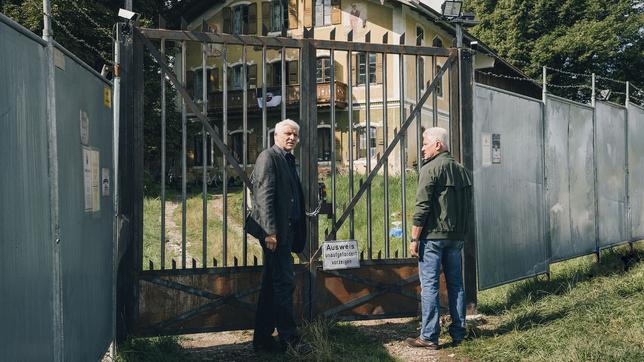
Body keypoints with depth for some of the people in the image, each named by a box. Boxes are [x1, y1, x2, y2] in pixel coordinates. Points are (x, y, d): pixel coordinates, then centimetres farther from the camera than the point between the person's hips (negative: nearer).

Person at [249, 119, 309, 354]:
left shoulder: (289, 160, 20)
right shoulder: (268, 157, -7)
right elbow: (264, 196, -16)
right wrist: (270, 231, -22)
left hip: (285, 231, 9)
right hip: (274, 231, -9)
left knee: (272, 285, 11)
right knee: (285, 282, -6)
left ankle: (263, 338, 18)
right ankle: (289, 337, 2)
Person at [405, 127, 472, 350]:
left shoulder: (430, 169, -10)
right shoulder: (462, 170, 13)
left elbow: (422, 207, -15)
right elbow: (468, 205, 17)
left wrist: (414, 239, -11)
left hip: (433, 235, -7)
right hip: (457, 237, 7)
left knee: (429, 285, -3)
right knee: (455, 283, 12)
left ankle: (429, 337, -2)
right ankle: (458, 333, 17)